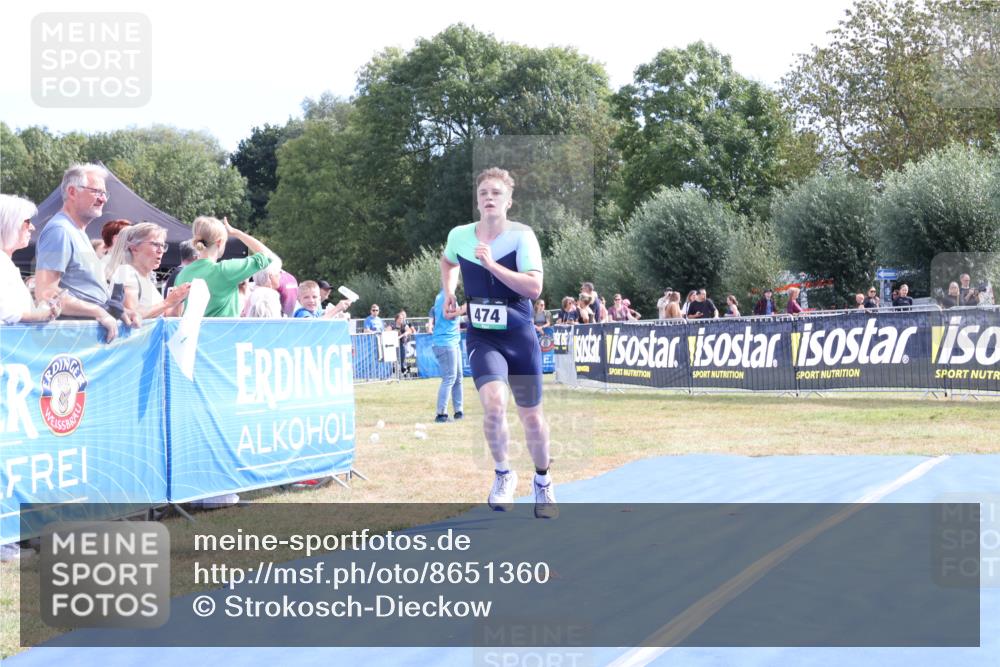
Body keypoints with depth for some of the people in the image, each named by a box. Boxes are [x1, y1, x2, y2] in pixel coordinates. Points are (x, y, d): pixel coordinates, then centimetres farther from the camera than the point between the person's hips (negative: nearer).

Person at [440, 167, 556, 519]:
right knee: (494, 403, -24)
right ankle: (503, 473, 1)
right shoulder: (459, 235, -1)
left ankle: (543, 481, 34)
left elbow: (534, 288, -21)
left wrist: (492, 264, -26)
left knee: (531, 416, 8)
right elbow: (448, 261, 24)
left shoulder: (522, 235, -11)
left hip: (520, 337, -1)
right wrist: (448, 292, 9)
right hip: (482, 337, 1)